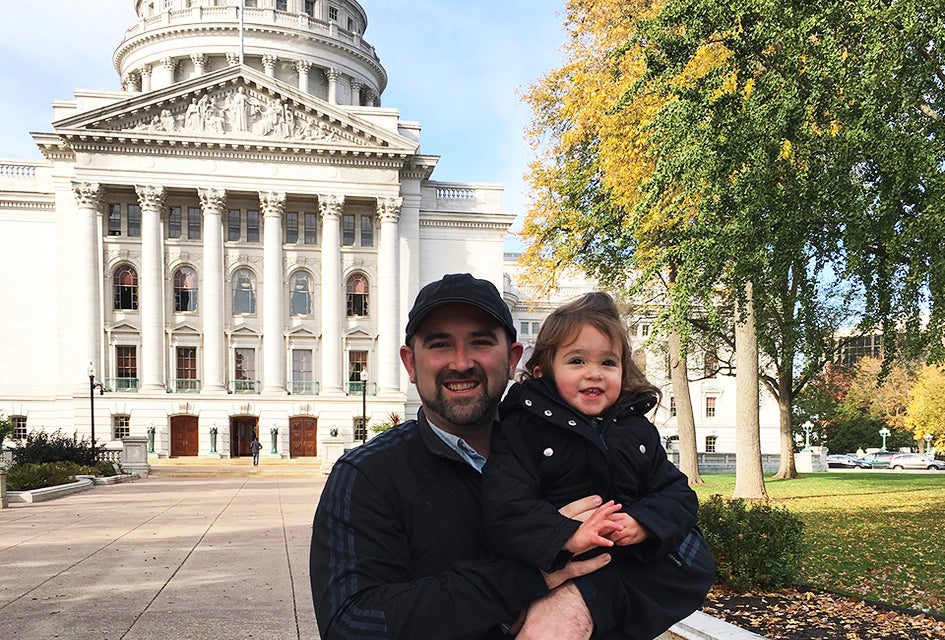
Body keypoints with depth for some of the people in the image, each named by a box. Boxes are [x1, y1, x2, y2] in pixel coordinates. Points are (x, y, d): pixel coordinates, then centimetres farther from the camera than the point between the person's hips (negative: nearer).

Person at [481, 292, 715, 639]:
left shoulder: (639, 430, 9)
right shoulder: (522, 428, -5)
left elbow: (677, 494, 6)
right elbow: (505, 508, -16)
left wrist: (643, 523, -15)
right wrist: (569, 536, -28)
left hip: (634, 560, 5)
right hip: (555, 566, -5)